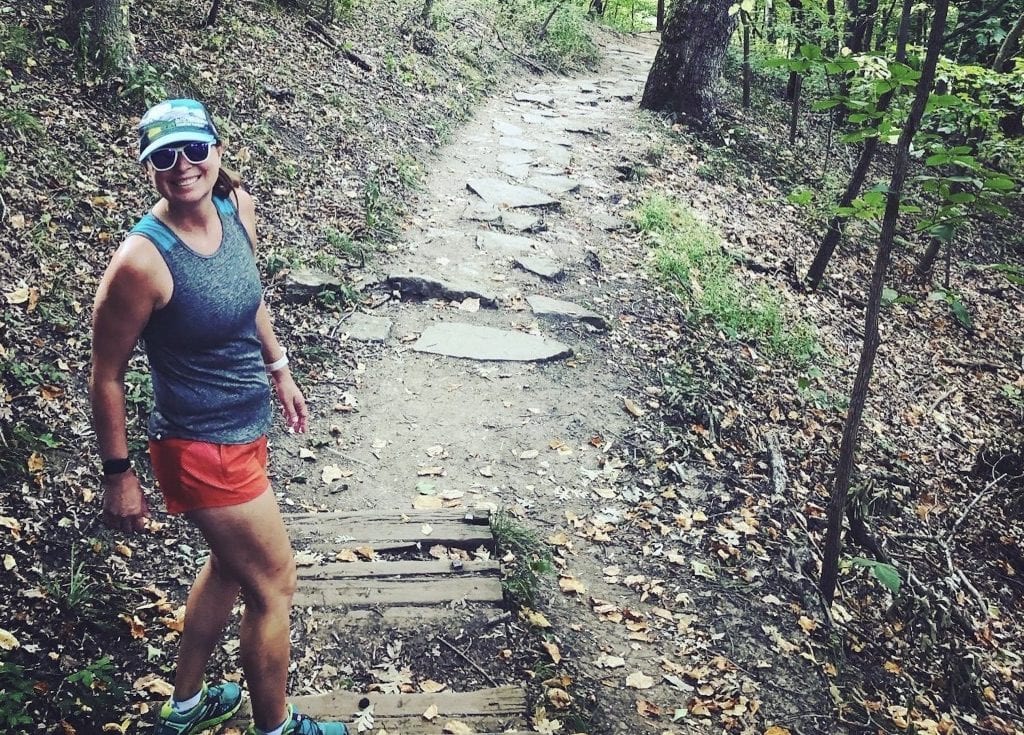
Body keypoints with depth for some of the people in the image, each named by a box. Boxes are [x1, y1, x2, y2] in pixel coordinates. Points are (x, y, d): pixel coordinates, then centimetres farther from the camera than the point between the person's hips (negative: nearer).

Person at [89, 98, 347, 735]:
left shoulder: (238, 208, -5)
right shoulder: (142, 260, -27)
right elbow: (107, 376, -16)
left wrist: (279, 371, 20)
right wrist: (119, 474, -10)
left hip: (246, 426, 8)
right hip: (203, 451, -8)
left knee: (230, 564, 26)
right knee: (274, 587, 8)